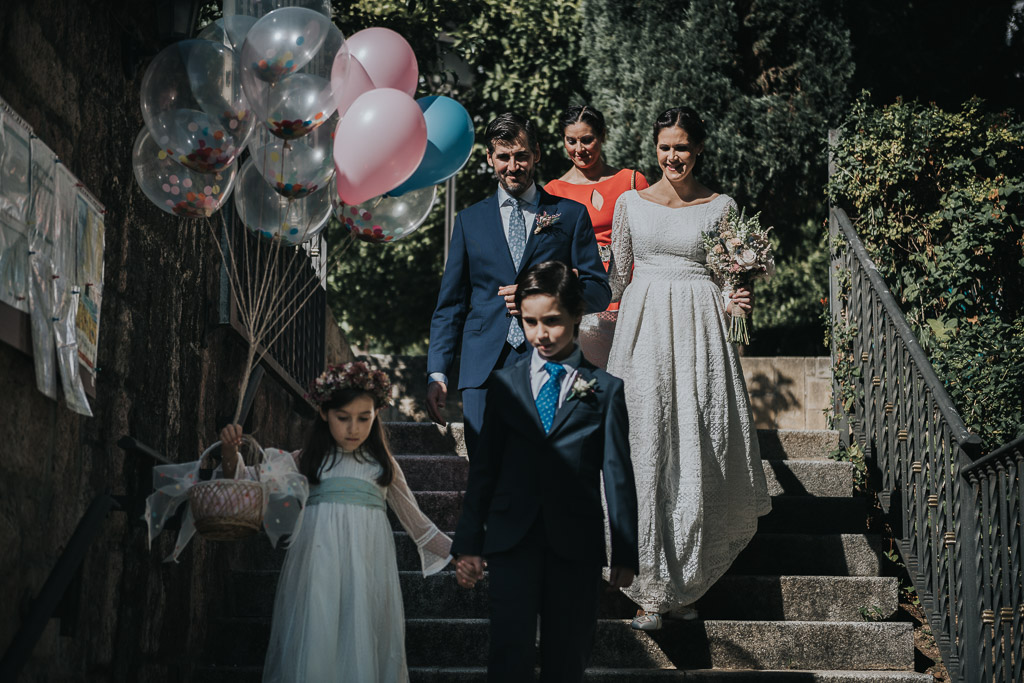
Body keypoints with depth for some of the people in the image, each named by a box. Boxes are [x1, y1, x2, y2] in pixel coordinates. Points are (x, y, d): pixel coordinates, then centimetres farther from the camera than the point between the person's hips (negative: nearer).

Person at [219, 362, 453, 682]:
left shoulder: (382, 464, 14)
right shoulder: (305, 462, 12)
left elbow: (415, 521, 20)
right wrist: (230, 453, -5)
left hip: (366, 571, 1)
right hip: (317, 569, 0)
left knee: (363, 648, -3)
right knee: (315, 646, -5)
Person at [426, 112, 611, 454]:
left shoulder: (571, 215, 11)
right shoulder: (469, 220, 16)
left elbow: (599, 291, 9)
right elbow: (450, 304, 14)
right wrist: (437, 374, 6)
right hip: (485, 367, 2)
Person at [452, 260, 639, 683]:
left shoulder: (605, 389, 4)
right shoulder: (505, 384, 9)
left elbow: (618, 474, 3)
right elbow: (483, 468, 10)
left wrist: (625, 554, 1)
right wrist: (469, 543, 7)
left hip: (577, 541, 0)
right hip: (512, 538, 1)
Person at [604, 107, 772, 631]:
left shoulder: (721, 207, 6)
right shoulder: (631, 203, 8)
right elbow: (616, 278, 13)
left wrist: (734, 303, -10)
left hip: (700, 332, 0)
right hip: (645, 330, 1)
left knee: (699, 455, -2)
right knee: (647, 453, -4)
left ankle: (684, 580, 13)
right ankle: (652, 588, 3)